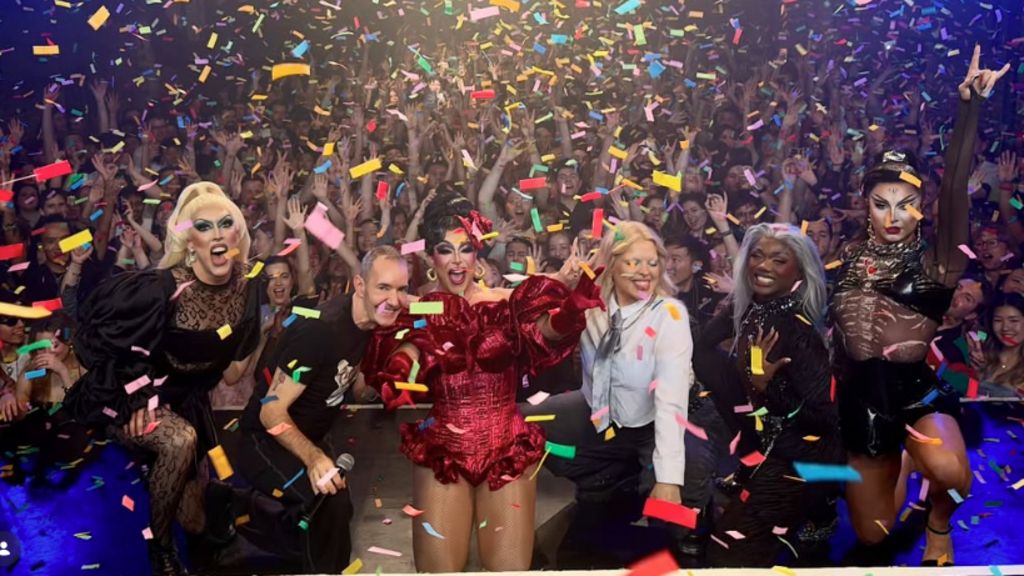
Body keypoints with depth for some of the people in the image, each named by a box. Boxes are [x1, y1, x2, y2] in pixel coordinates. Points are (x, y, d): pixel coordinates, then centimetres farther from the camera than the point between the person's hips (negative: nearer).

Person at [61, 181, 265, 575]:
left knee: (196, 522, 4)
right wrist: (136, 395, -17)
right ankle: (158, 544, -13)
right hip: (129, 394, -5)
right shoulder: (165, 287, -27)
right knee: (180, 441, -37)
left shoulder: (246, 289, -9)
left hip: (188, 399, 5)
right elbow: (101, 334, -16)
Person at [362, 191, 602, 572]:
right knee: (438, 568, 3)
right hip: (441, 452, 1)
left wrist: (570, 290, -38)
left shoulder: (507, 303, -1)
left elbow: (553, 330, -20)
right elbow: (393, 385, -7)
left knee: (511, 567, 0)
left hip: (507, 449, 0)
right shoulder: (417, 312, 2)